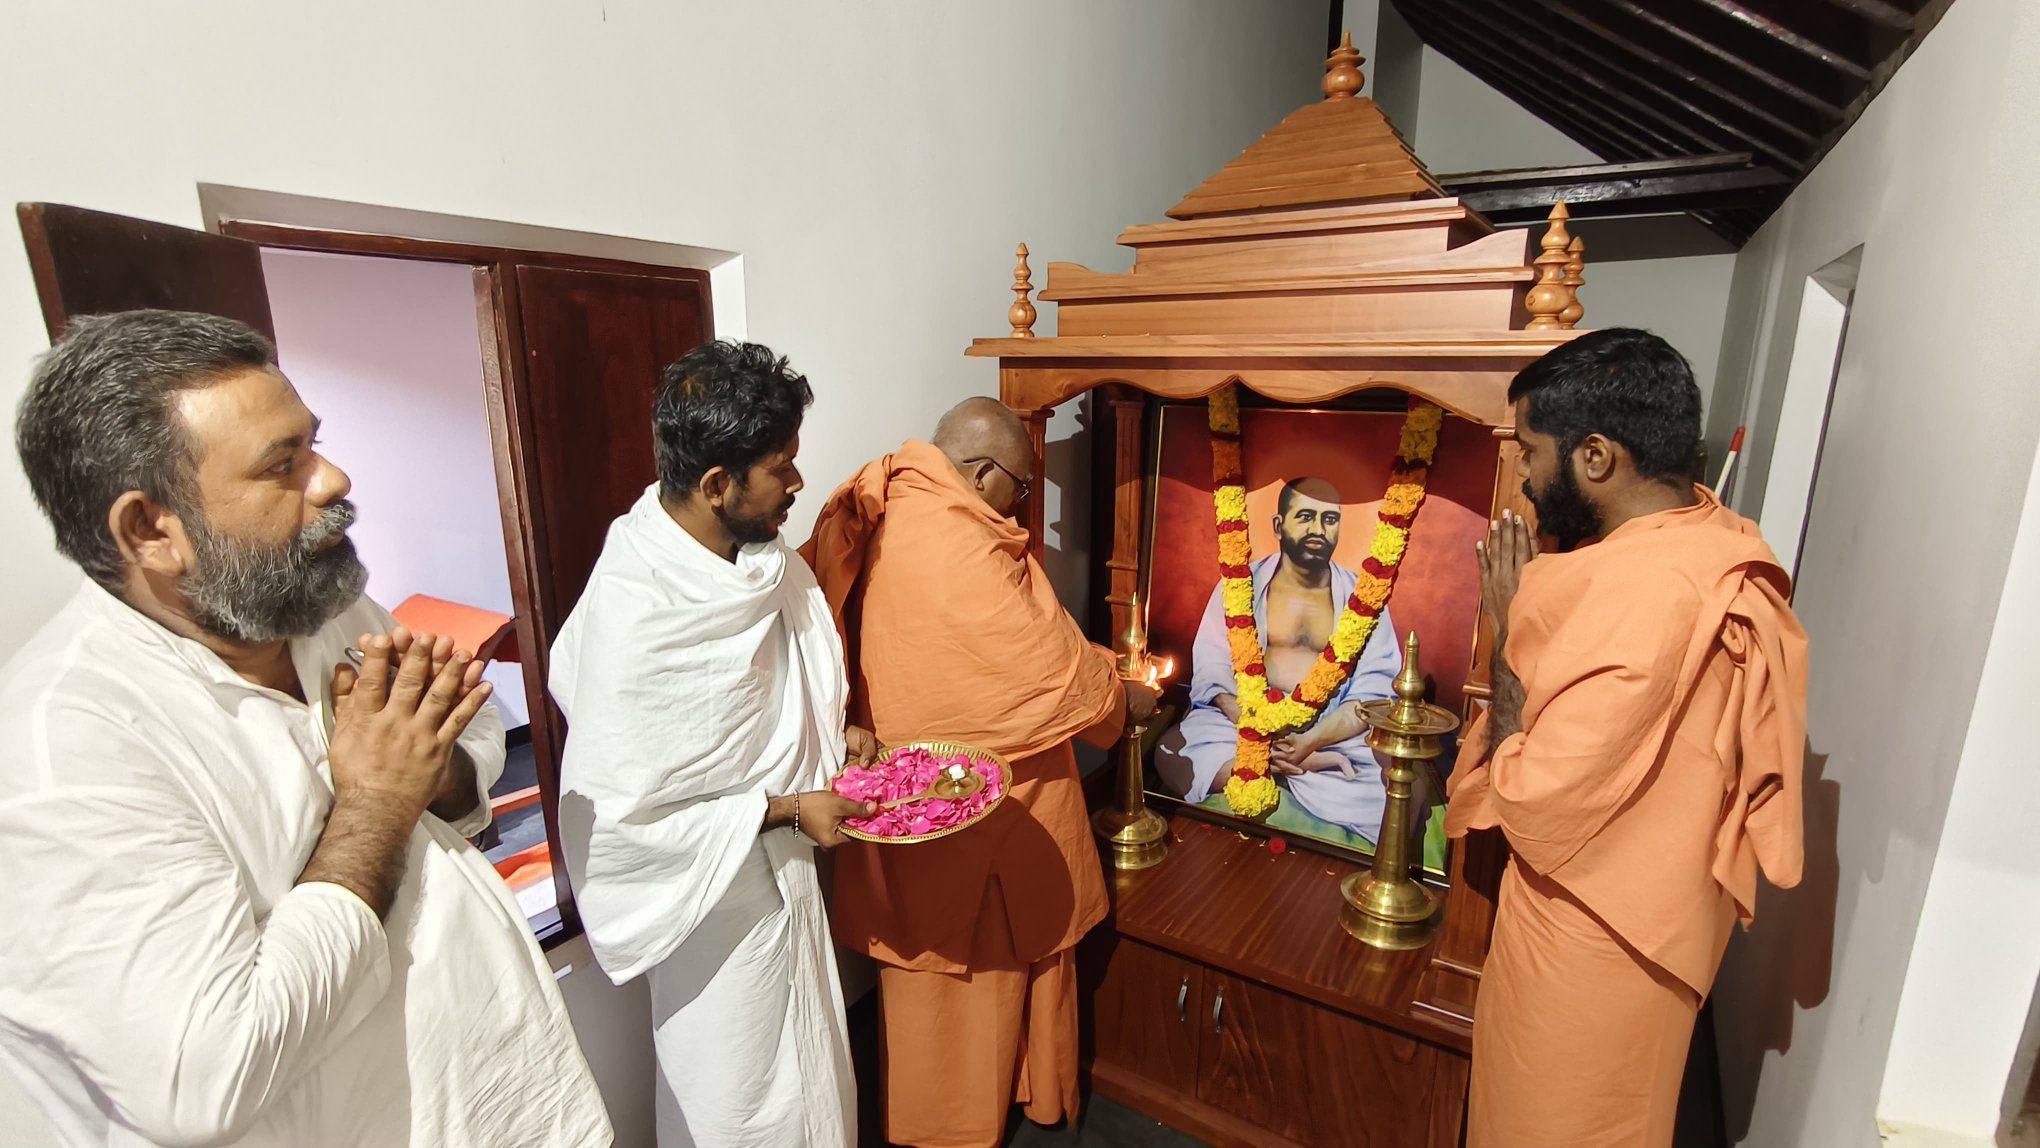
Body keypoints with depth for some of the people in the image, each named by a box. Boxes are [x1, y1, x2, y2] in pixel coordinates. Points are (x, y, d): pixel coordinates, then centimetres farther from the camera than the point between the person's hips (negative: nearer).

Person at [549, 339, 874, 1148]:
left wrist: (831, 731, -3)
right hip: (713, 893, -7)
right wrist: (784, 809, -23)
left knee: (806, 1074, 28)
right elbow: (619, 814, -25)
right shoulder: (630, 618, -31)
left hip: (783, 870, 7)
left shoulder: (755, 559, -7)